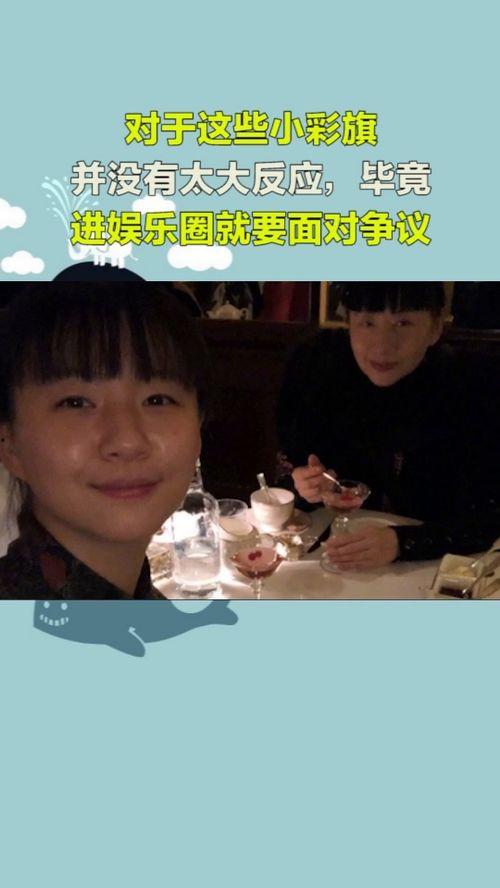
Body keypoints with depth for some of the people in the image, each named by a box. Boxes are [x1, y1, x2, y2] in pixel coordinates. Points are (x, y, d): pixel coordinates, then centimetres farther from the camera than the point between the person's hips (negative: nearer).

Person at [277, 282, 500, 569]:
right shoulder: (315, 365, -11)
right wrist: (303, 486, -20)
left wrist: (401, 542, -29)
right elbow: (289, 467, 1)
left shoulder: (471, 386, -15)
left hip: (426, 565, 0)